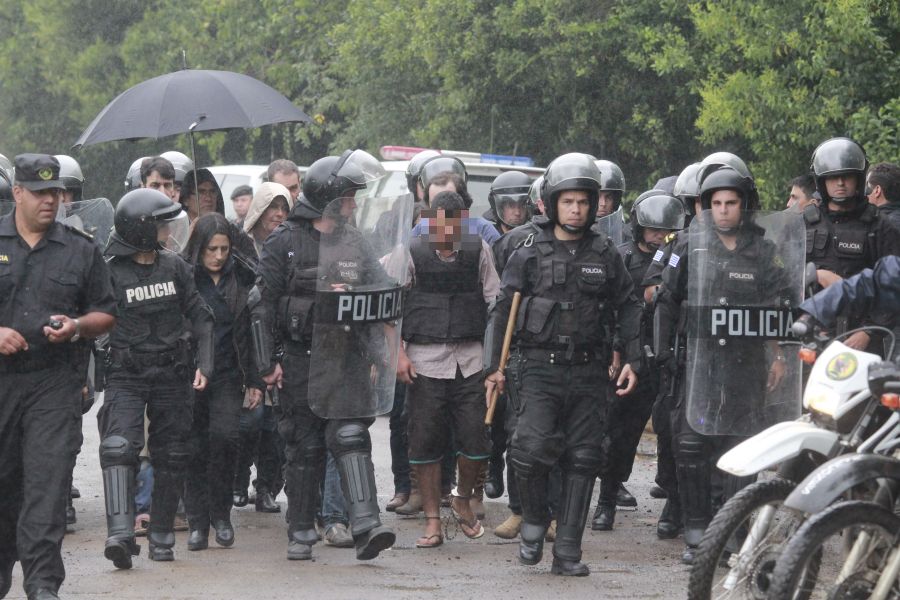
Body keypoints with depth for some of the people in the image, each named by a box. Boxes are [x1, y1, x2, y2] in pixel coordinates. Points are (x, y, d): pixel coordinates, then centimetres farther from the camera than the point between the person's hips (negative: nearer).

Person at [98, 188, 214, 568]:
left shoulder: (174, 267, 6)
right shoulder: (110, 272, -7)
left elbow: (200, 316, 11)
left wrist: (204, 363, 2)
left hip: (173, 375, 4)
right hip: (126, 375, -4)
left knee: (171, 457, 7)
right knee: (118, 448, -20)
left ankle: (162, 537, 17)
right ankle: (120, 533, -28)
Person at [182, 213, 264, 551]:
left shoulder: (242, 279, 6)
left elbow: (253, 333, 9)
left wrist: (255, 380, 6)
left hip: (228, 375, 0)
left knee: (224, 435, -16)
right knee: (195, 446, 1)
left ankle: (221, 514, 0)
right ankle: (198, 523, 10)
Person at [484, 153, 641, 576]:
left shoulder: (605, 255, 8)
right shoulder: (529, 254, 2)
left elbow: (627, 308, 14)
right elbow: (502, 311, 4)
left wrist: (632, 360, 4)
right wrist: (493, 366, -2)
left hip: (588, 372, 2)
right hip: (540, 368, -2)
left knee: (582, 458, 1)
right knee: (535, 446, -19)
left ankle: (567, 552, 5)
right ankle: (534, 521, 7)